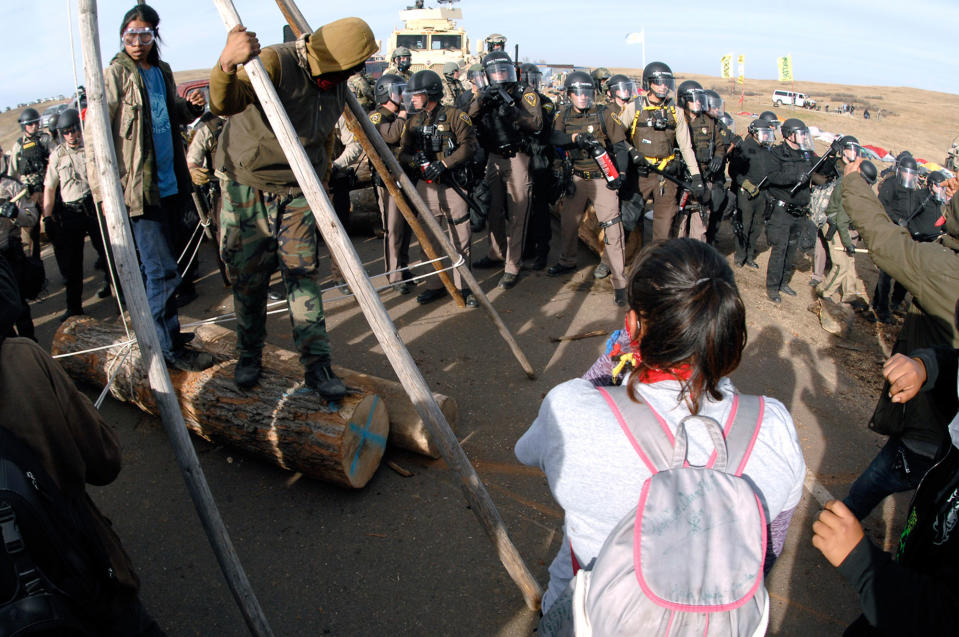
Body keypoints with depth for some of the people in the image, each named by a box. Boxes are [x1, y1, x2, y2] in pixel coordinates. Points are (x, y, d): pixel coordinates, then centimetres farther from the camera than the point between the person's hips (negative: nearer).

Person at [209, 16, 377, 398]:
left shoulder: (336, 86, 1)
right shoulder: (274, 64, -21)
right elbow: (224, 104, -40)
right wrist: (227, 66, -60)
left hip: (297, 193, 4)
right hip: (248, 187, -4)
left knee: (304, 276, -2)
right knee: (249, 279, 5)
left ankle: (317, 366, 4)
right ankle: (249, 356, 25)